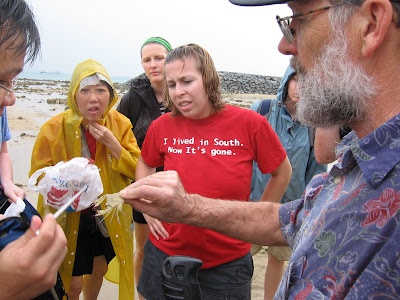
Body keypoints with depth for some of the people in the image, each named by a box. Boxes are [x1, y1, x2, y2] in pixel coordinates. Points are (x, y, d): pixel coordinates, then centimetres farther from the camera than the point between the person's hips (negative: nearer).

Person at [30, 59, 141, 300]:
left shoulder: (120, 124, -9)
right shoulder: (53, 129, -16)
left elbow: (137, 171, -10)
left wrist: (112, 144, -25)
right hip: (70, 219, -3)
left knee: (99, 270, 23)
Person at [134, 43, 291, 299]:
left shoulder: (249, 122, -14)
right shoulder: (162, 126, -7)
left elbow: (282, 173, 1)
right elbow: (145, 165, 14)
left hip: (228, 262, -2)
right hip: (166, 253, 3)